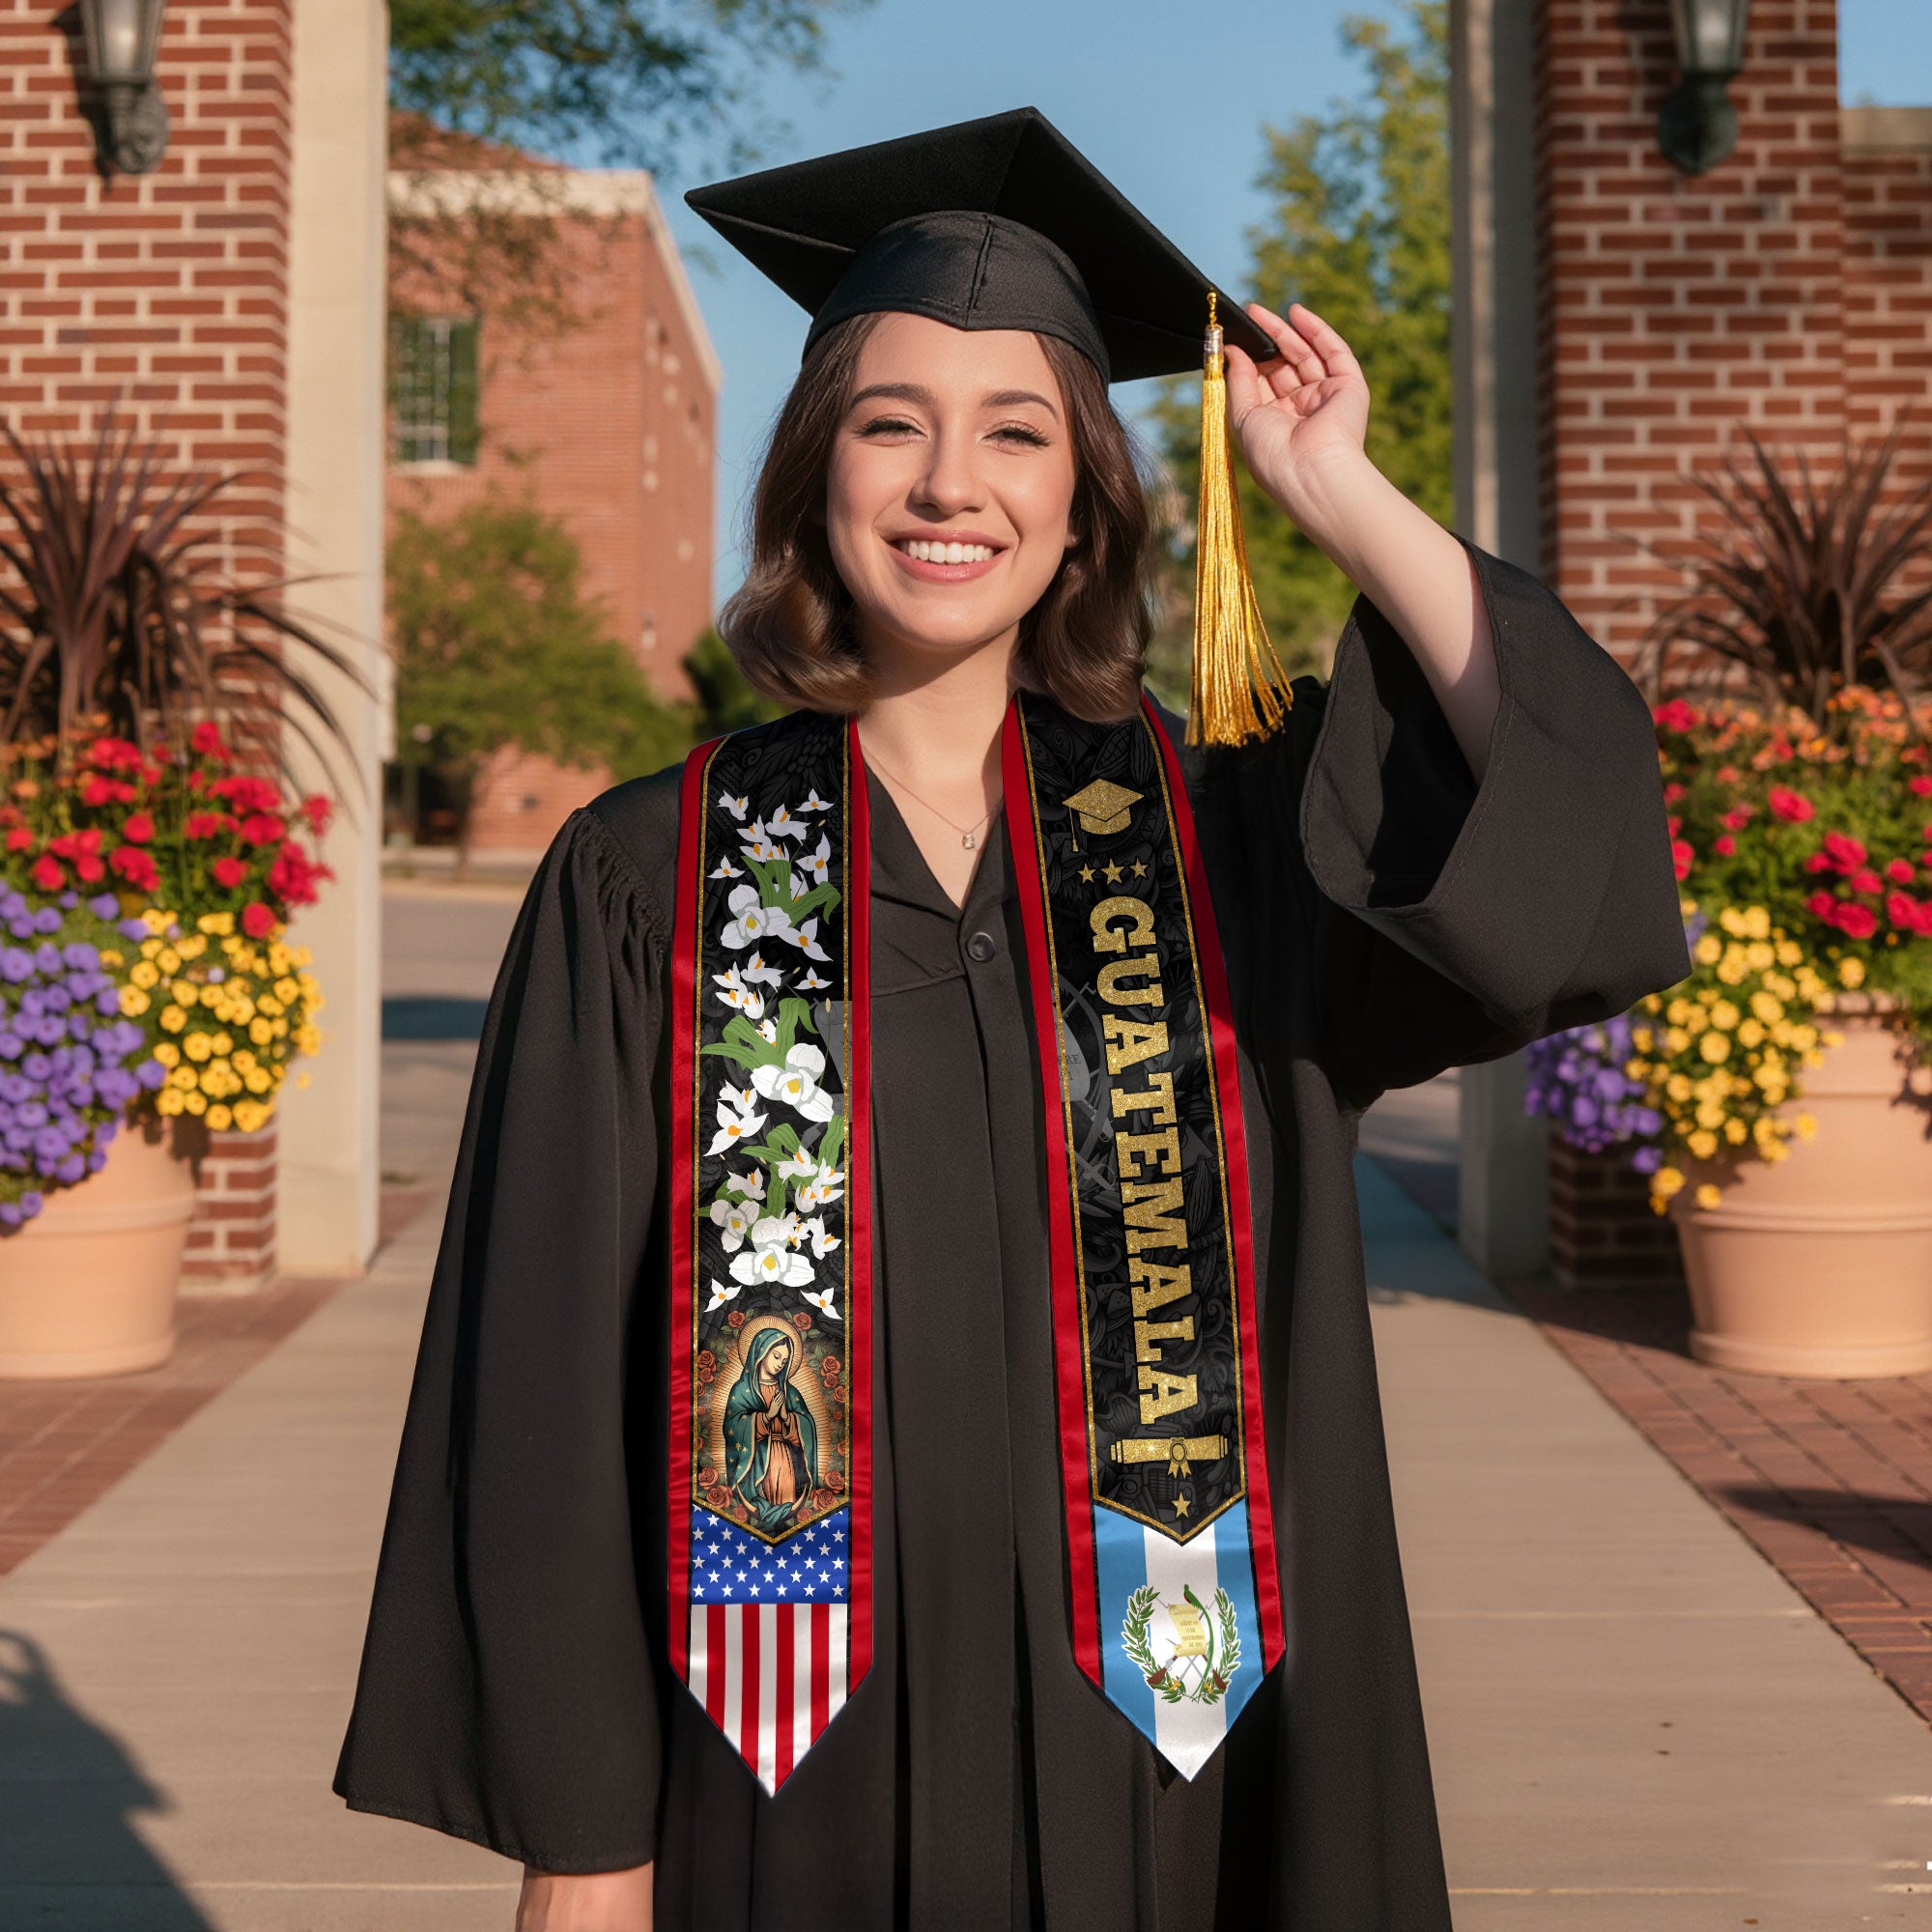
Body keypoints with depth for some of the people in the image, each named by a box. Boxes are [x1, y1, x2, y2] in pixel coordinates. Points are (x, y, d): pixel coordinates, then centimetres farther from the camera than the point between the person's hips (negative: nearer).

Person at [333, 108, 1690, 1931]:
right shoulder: (648, 881, -3)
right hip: (795, 1782, -1)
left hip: (1149, 1762, 2)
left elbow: (1575, 831, -15)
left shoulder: (1221, 838, 1)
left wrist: (1338, 495, -11)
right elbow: (550, 1380, -4)